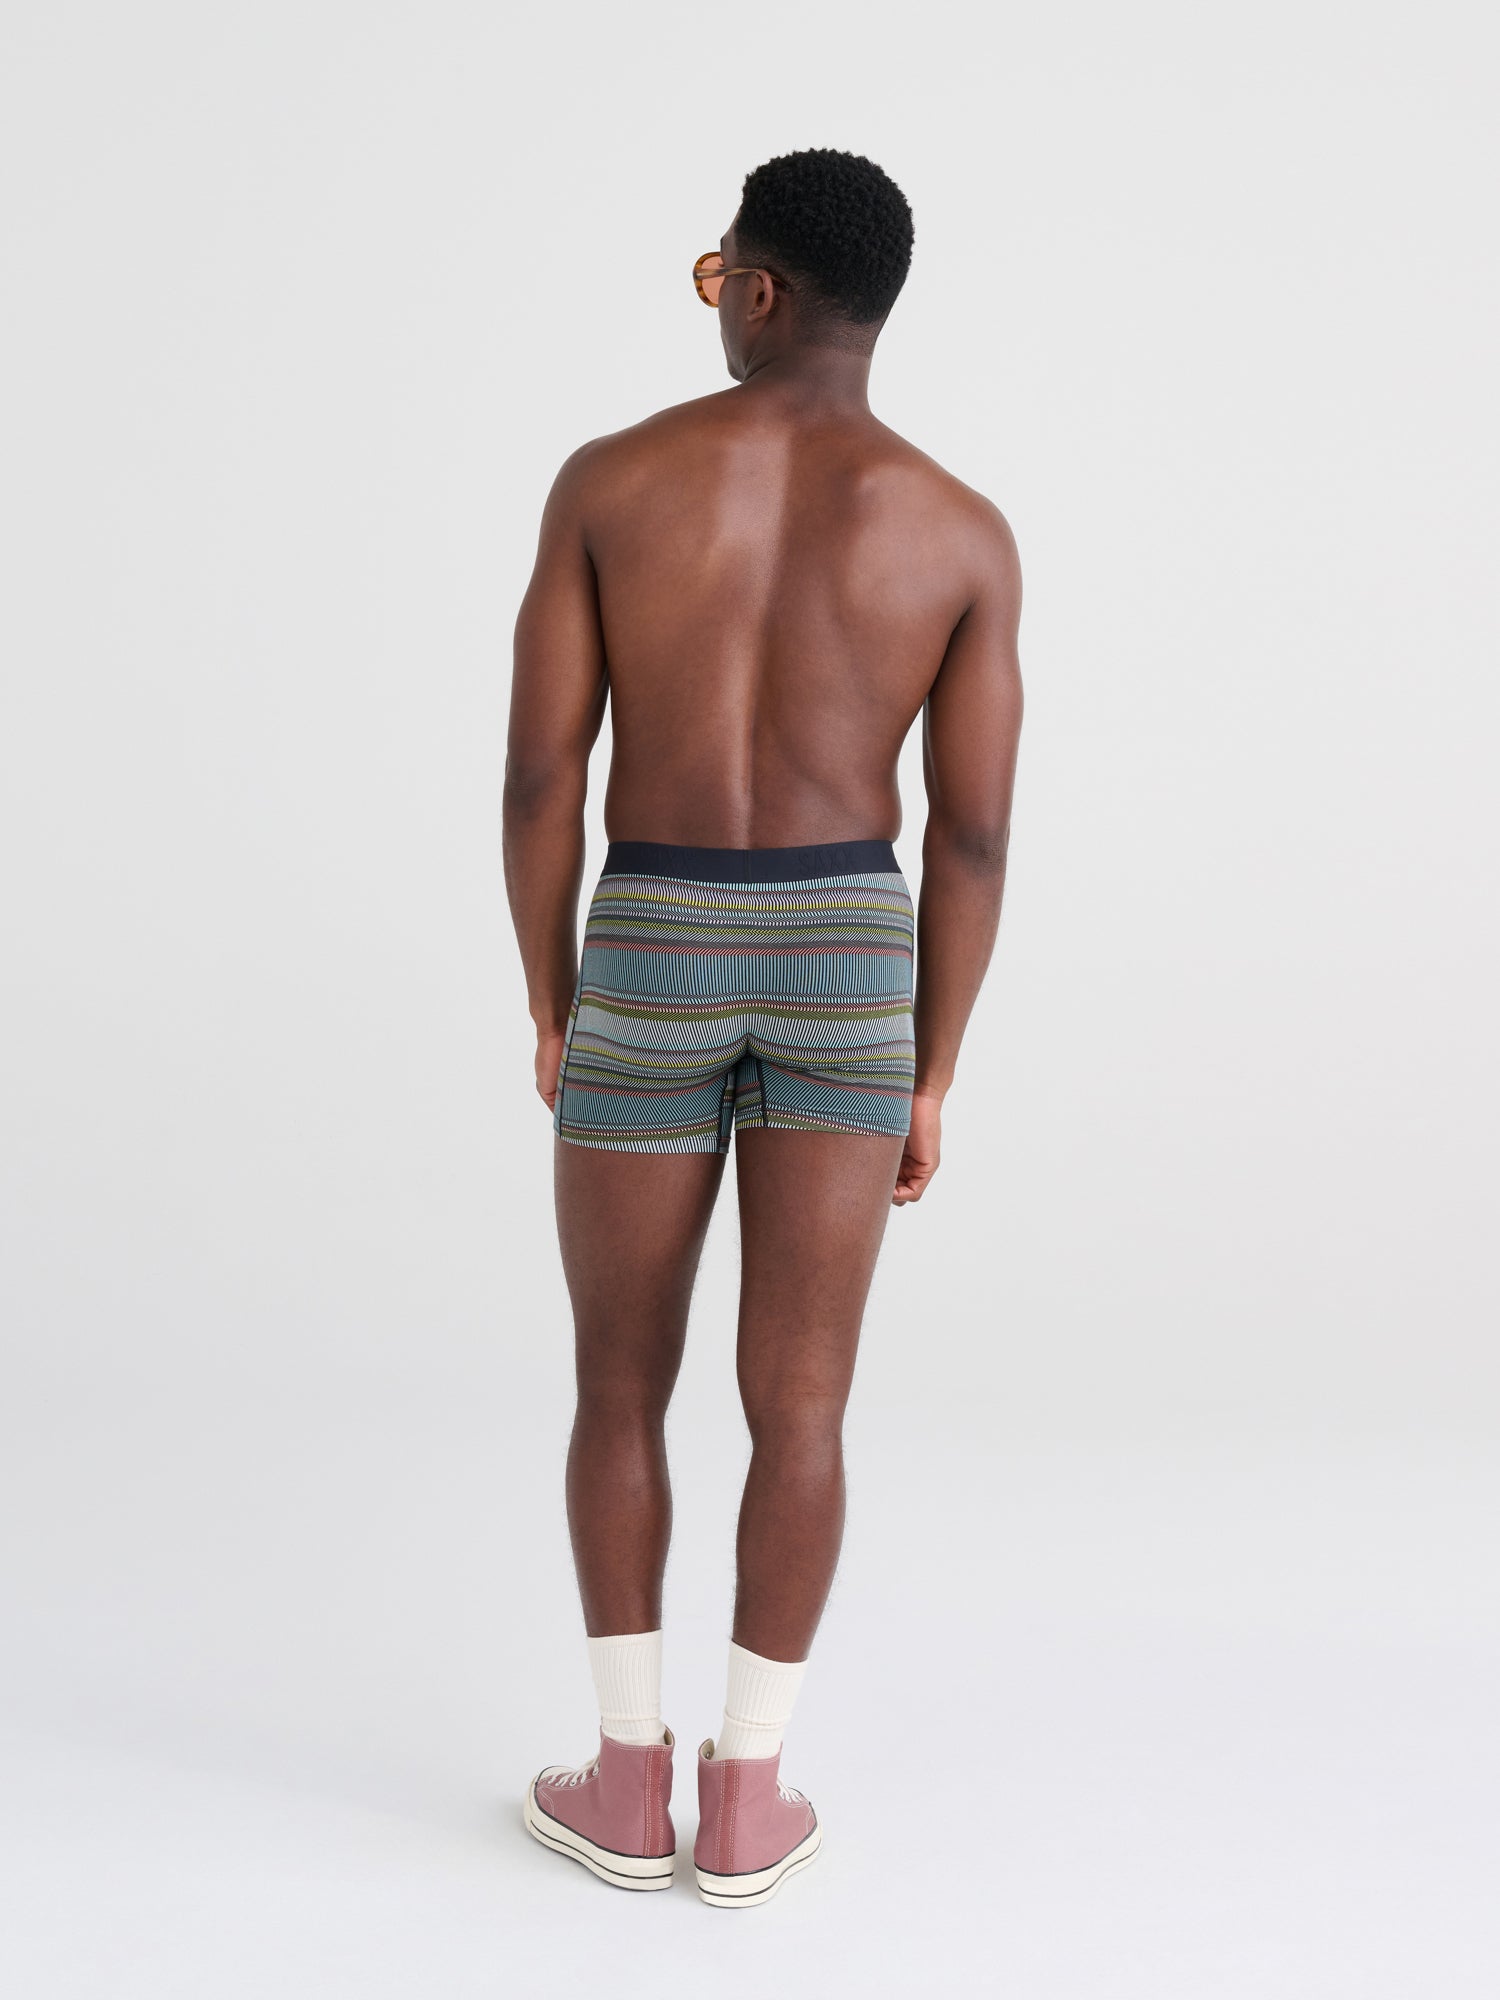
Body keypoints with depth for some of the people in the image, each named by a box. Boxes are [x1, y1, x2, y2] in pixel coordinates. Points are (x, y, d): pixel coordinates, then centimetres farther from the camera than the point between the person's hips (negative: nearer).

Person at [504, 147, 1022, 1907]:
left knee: (621, 1381, 14)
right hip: (850, 967, 1)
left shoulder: (609, 477, -5)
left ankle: (627, 1779, 21)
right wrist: (930, 1075, 6)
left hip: (650, 966, -1)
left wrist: (547, 1012, 7)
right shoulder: (967, 533, -3)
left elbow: (538, 775, -5)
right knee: (798, 1399, 9)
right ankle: (745, 1800, 16)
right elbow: (974, 836, -4)